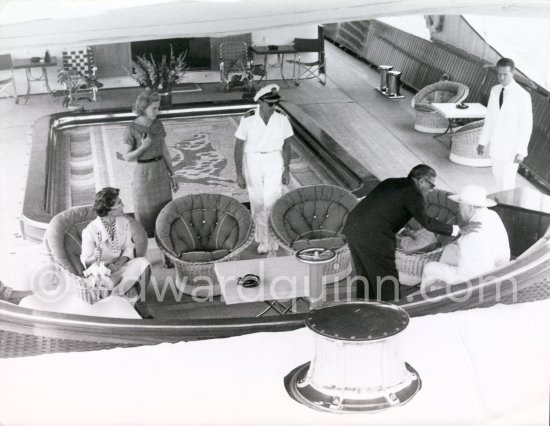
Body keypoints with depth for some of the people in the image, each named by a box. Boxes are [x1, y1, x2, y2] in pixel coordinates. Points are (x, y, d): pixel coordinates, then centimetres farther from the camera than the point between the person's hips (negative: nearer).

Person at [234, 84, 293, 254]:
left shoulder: (282, 117, -14)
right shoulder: (248, 119, -19)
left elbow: (286, 144, 0)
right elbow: (239, 146, -10)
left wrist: (287, 170, 1)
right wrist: (239, 174, -10)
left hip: (274, 160, 0)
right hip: (252, 161, 0)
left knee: (271, 202, -9)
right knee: (257, 203, 11)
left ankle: (268, 241, 4)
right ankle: (261, 233, 33)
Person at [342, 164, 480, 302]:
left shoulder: (390, 182, 19)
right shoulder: (413, 193, -5)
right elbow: (426, 222, -15)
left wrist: (405, 231, 34)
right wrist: (459, 230, -13)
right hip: (372, 235, -9)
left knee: (365, 275, 20)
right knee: (387, 279, 4)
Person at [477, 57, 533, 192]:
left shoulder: (522, 95, -16)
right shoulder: (495, 90, 3)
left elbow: (526, 125, -14)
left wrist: (521, 151, -16)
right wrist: (483, 141, 9)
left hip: (511, 147, -6)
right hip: (496, 145, 6)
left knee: (506, 181, -3)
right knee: (497, 176, 19)